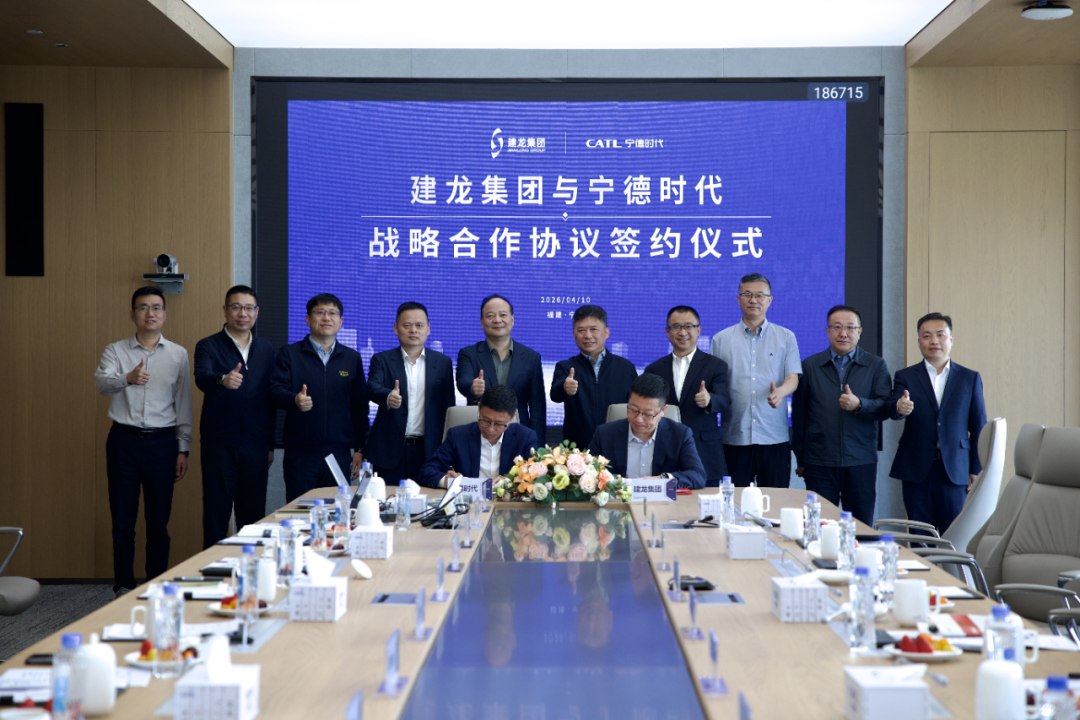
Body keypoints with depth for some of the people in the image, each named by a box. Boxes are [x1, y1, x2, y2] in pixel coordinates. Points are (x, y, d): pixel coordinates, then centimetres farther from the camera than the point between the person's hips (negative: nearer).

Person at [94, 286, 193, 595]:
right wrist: (127, 378, -38)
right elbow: (102, 382, -16)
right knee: (122, 520, 4)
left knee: (159, 521, 5)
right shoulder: (115, 351, 4)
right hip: (124, 439, 0)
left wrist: (183, 449, 3)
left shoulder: (178, 354, 7)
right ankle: (124, 587, 15)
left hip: (162, 442, 0)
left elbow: (183, 404, 7)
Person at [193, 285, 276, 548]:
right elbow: (202, 378, -22)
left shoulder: (266, 349, 12)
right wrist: (223, 380, -45)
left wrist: (270, 444, 12)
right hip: (219, 445, -3)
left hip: (256, 447, 3)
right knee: (216, 516, 1)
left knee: (253, 517, 7)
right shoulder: (208, 346, -1)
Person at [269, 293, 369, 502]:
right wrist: (295, 399, -27)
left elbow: (360, 407, 12)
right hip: (300, 453, -2)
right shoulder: (289, 354, 6)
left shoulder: (352, 358, 13)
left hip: (339, 454, 2)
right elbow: (276, 390, -5)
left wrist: (360, 449, 7)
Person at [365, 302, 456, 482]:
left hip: (429, 452, 1)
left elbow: (448, 407, 9)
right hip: (390, 452, -1)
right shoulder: (382, 360, 6)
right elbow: (373, 388, -14)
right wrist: (388, 397, -37)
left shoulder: (443, 363, 10)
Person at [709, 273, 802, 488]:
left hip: (774, 437, 0)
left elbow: (793, 377, 1)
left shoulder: (785, 337, 9)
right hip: (734, 437, 0)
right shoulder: (721, 339, 10)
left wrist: (779, 392, -20)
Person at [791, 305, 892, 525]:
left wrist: (859, 404, -20)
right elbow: (799, 415, 11)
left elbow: (885, 409, 0)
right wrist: (800, 459, 10)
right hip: (819, 464, 0)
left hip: (861, 463, 0)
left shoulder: (876, 365, 8)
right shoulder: (809, 366, 9)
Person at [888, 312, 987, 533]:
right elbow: (892, 408, -11)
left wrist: (977, 470, 2)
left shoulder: (970, 379, 9)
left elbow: (978, 427, 8)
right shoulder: (905, 377, 7)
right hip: (916, 472, 0)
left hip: (955, 472, 0)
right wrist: (899, 407, -35)